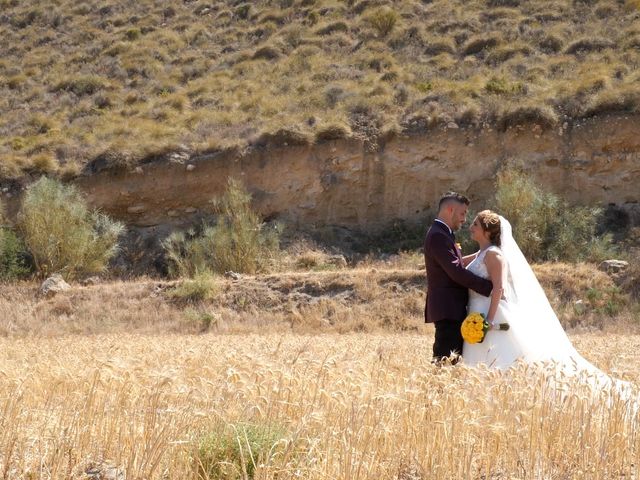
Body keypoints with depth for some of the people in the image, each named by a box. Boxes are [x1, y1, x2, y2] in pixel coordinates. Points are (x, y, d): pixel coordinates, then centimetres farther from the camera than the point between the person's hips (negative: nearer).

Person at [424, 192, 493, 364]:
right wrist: (490, 287, -19)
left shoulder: (442, 234, 21)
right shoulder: (438, 236, -13)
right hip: (447, 310, -11)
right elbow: (456, 271, -21)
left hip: (451, 310, 11)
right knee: (446, 361, -12)